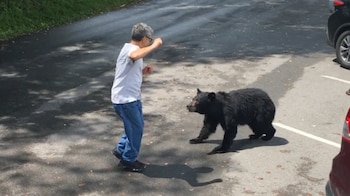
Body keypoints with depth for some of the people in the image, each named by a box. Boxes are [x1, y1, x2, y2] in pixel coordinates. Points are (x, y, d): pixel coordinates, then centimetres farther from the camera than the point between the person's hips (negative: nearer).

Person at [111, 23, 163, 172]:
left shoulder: (131, 49, 14)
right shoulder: (131, 49, -19)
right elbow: (134, 56, -46)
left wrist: (143, 71, 7)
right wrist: (154, 45, -36)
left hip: (131, 98, 10)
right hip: (125, 99, -10)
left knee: (136, 127, 21)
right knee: (136, 129, 2)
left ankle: (121, 150, 35)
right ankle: (128, 161, 18)